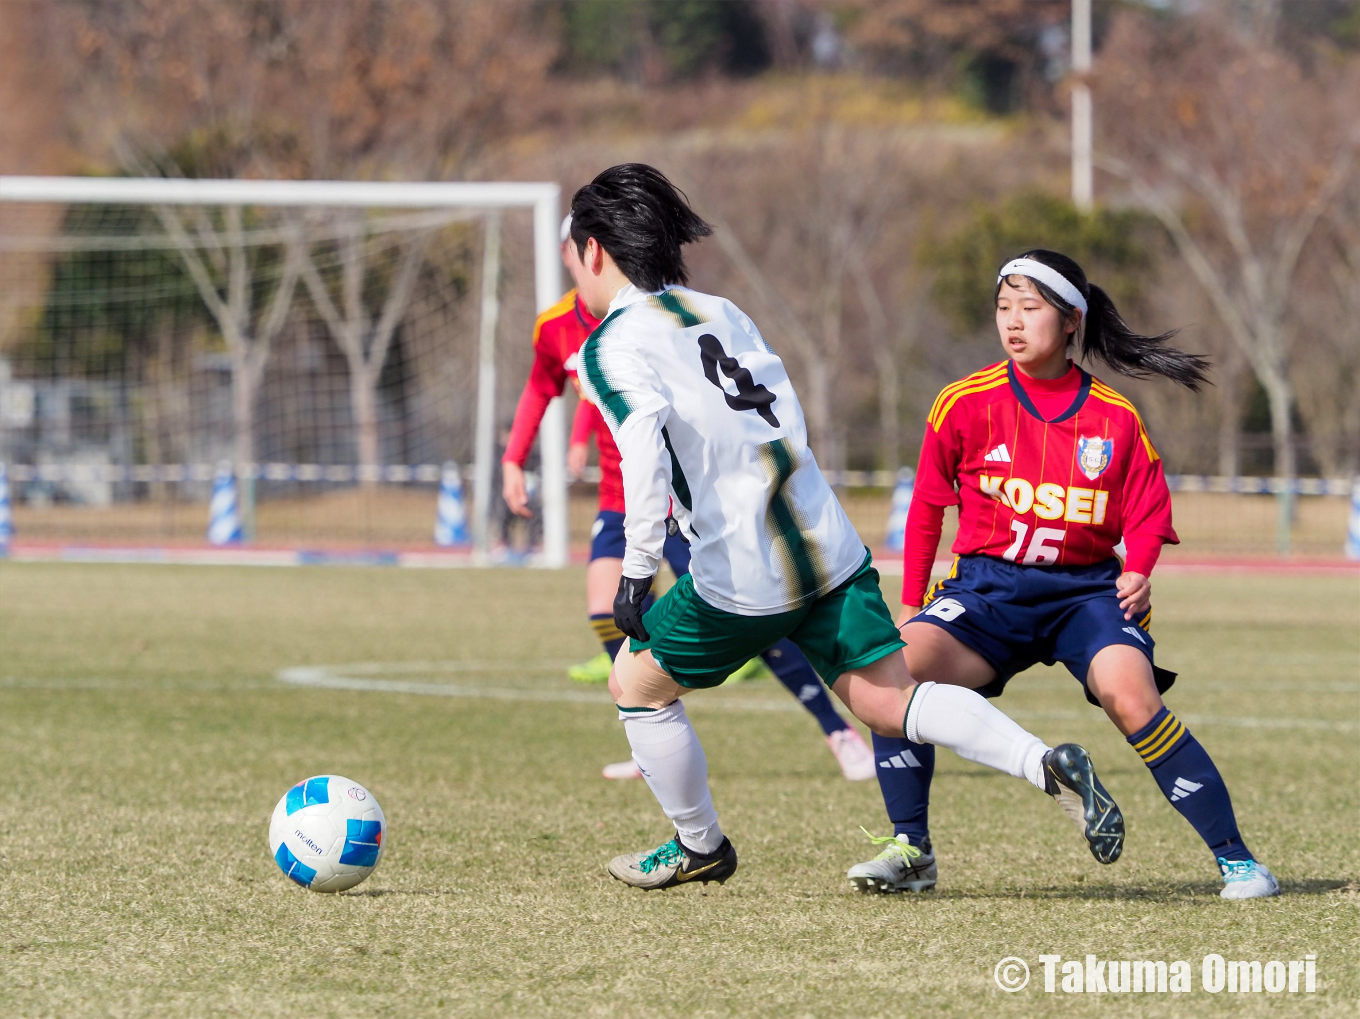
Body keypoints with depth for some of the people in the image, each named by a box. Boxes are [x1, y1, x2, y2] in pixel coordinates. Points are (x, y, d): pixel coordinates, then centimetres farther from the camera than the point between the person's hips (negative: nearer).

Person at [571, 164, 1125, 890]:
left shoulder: (610, 348, -4)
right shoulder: (720, 312, 17)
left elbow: (646, 446, -22)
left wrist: (635, 570, -21)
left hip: (740, 578, -6)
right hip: (830, 550, 6)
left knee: (635, 684, 17)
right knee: (891, 702, 3)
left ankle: (699, 848, 29)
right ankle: (1045, 764, -17)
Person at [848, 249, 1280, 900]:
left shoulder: (1115, 418, 1)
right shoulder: (966, 405, 1)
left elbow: (1147, 513, 7)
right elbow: (927, 509, 11)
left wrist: (1138, 572, -14)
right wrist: (911, 607, 9)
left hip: (1087, 589, -1)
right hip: (988, 586, 1)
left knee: (1130, 694, -28)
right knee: (897, 671, -24)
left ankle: (1235, 859, -19)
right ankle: (910, 851, -10)